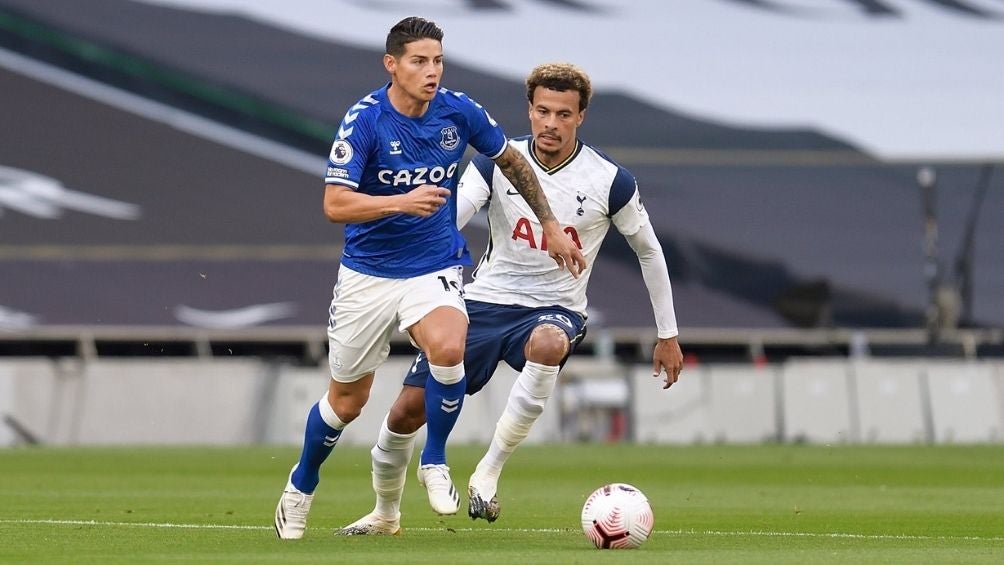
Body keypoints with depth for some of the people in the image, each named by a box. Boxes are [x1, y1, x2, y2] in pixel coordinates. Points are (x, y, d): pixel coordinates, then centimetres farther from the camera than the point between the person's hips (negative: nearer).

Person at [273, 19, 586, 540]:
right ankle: (300, 487, 37)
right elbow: (334, 204, -22)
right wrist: (402, 202, -36)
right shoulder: (364, 120, -17)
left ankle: (435, 459, -7)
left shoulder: (459, 112, -7)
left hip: (435, 267, 1)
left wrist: (550, 227, 14)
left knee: (448, 347, -31)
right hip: (368, 273, -1)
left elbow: (512, 161, 12)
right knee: (346, 400, 9)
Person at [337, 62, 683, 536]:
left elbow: (649, 252, 5)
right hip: (485, 302, 2)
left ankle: (488, 472, -29)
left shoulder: (610, 181, -8)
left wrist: (667, 335, 8)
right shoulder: (498, 162, -6)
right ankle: (385, 515, 24)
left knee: (548, 343, -41)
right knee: (407, 410, -4)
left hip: (555, 310, -2)